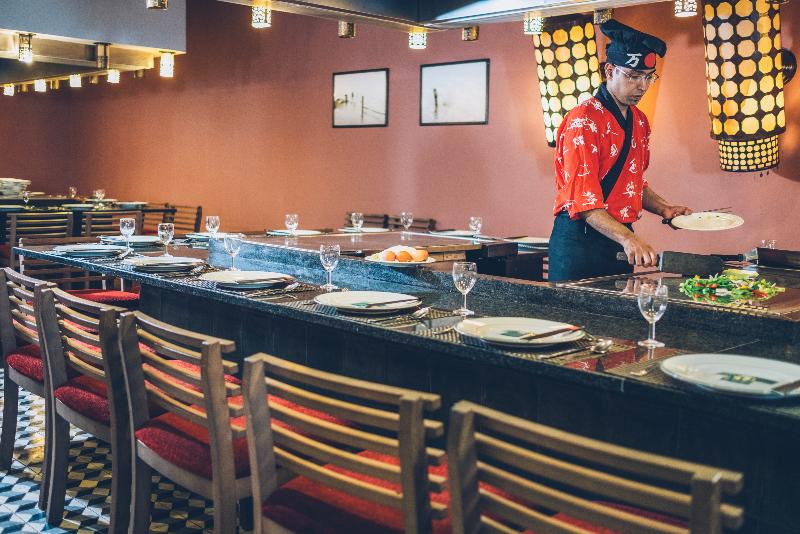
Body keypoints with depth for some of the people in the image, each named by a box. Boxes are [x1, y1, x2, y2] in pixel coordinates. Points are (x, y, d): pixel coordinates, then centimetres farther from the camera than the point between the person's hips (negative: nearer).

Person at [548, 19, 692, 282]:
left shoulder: (639, 121, 12)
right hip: (581, 239, -8)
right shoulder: (584, 120, -15)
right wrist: (627, 239, -31)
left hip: (621, 239, 8)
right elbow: (583, 200, -22)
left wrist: (664, 209, 9)